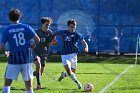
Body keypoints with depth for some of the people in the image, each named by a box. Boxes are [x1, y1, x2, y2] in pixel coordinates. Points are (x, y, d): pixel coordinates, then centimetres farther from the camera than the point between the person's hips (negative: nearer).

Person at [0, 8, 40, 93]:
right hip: (27, 58, 1)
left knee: (7, 84, 7)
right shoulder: (26, 27, 1)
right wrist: (32, 45, 13)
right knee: (29, 85, 5)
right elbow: (37, 39, -7)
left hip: (13, 58, -1)